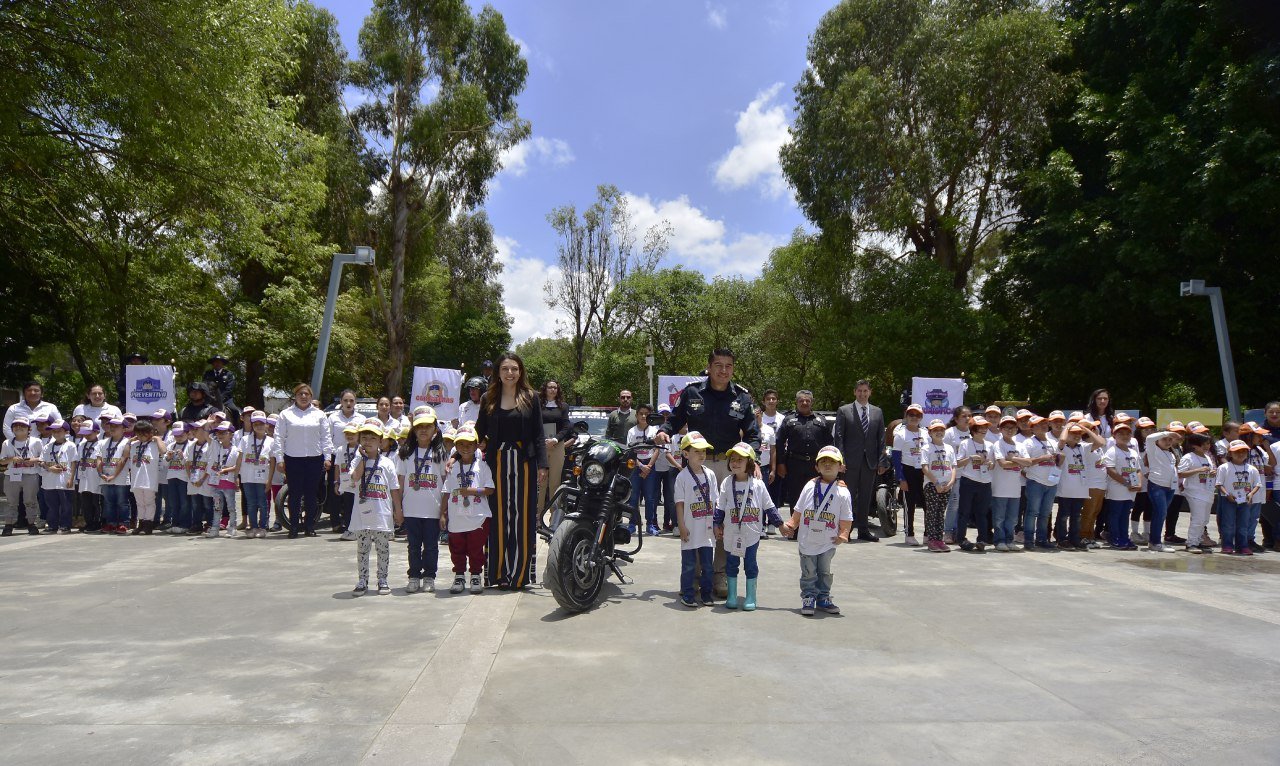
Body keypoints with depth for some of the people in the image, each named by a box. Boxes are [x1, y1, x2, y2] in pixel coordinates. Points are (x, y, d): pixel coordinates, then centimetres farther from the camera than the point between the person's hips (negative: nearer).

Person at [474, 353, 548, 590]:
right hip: (497, 462, 1)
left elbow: (539, 435, 3)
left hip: (523, 463, -1)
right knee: (499, 518, 3)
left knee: (523, 516, 1)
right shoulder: (489, 399, 8)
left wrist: (542, 465, -5)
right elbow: (479, 432, 10)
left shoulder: (530, 397, 4)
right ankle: (500, 573, 9)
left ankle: (520, 573, 8)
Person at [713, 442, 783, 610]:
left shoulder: (758, 485, -5)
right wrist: (717, 525, 0)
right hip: (731, 533, 1)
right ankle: (732, 596, 22)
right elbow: (720, 507, 2)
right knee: (731, 563, 10)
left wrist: (780, 524, 0)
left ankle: (751, 597, 18)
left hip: (752, 533, -1)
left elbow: (769, 507, 0)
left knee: (750, 564, 7)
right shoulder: (726, 484, -2)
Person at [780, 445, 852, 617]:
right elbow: (798, 511, 4)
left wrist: (843, 535, -17)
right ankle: (808, 599, 19)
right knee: (808, 572, 7)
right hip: (807, 540, 0)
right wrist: (790, 525, -6)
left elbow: (846, 519, -3)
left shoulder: (842, 492, -4)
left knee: (825, 572, 13)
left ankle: (823, 599, 28)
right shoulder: (810, 487, -1)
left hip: (828, 542, 0)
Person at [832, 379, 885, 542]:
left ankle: (863, 530, 16)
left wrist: (881, 461, 3)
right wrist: (841, 459, -11)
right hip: (850, 461, -3)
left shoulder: (877, 412, 11)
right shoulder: (844, 411, 1)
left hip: (870, 461, 4)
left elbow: (881, 438, 11)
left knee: (866, 497, 9)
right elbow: (838, 437, -3)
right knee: (849, 495, -1)